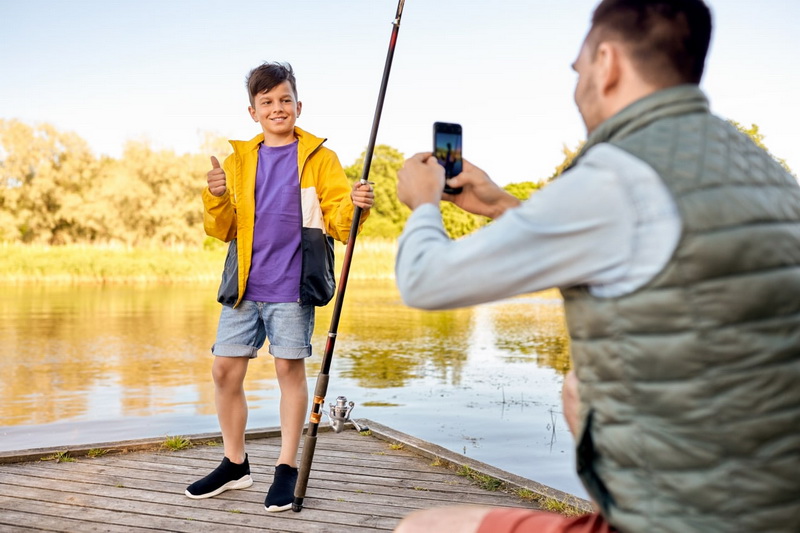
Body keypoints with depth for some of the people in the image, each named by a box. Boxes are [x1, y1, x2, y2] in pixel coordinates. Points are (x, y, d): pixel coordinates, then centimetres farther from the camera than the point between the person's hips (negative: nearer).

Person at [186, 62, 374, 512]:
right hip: (244, 287, 4)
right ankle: (235, 465, 23)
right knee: (226, 370, 6)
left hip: (292, 287, -4)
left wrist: (356, 206, -25)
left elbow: (339, 223, -4)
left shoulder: (319, 158, 2)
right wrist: (217, 198, -8)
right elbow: (224, 230, 12)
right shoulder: (239, 159, 13)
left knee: (291, 369, 0)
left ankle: (288, 468, 15)